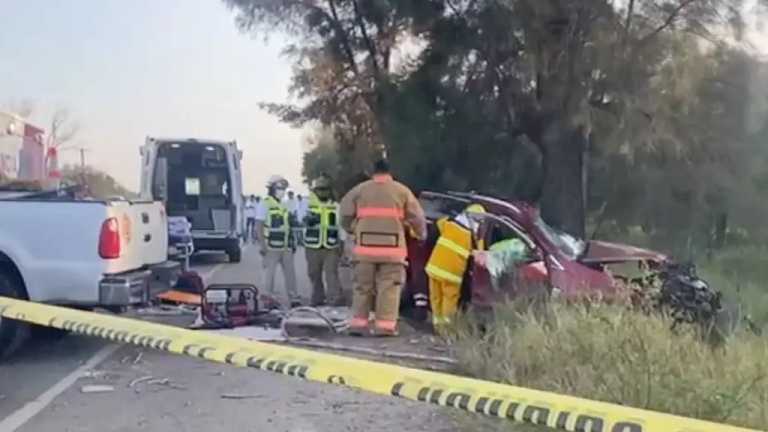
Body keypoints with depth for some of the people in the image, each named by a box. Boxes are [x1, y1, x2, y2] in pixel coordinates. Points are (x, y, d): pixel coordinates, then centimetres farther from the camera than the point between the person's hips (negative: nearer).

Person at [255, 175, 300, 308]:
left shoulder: (283, 205, 15)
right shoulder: (265, 204, -7)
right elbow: (258, 226, -11)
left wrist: (291, 243, 16)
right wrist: (262, 245, -17)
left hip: (285, 247, 7)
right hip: (271, 247, -7)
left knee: (290, 273, 8)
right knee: (270, 274, 2)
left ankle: (294, 300, 14)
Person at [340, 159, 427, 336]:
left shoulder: (359, 190, 7)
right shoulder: (402, 191, 5)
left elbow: (345, 214, 8)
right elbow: (417, 217, 8)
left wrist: (353, 230, 25)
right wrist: (421, 235, 24)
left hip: (365, 246, 2)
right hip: (392, 247, -2)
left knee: (362, 286, 10)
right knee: (389, 287, 2)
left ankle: (358, 324, 11)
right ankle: (385, 325, -3)